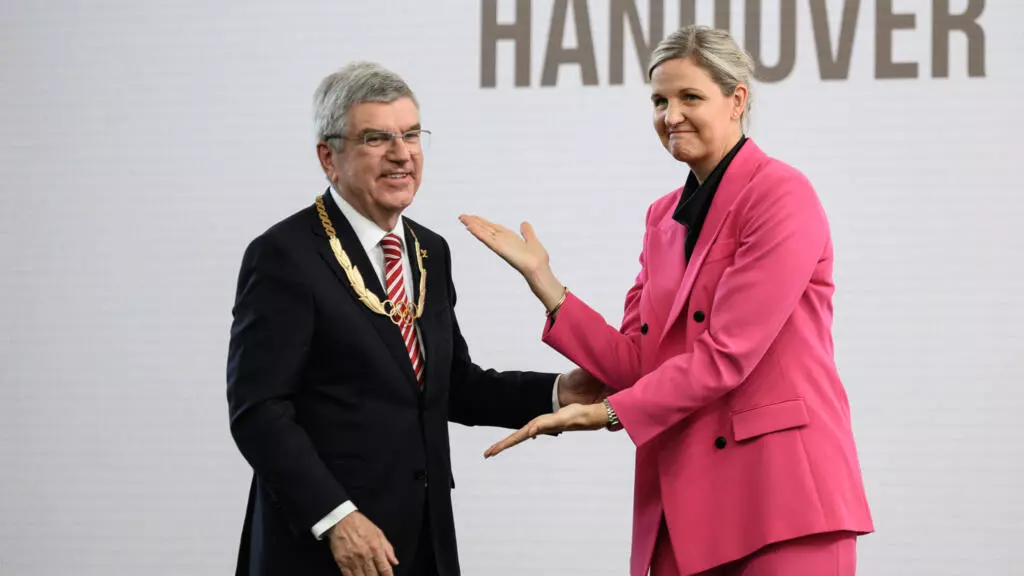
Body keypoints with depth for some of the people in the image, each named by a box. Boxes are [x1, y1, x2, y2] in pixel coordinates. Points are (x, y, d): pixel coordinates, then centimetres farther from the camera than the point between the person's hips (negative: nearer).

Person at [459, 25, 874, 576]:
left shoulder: (780, 195, -8)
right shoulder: (664, 216, 15)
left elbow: (726, 355, -15)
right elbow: (637, 363, 8)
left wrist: (608, 413, -13)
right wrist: (542, 280, 2)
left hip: (782, 488, -7)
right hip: (684, 499, 7)